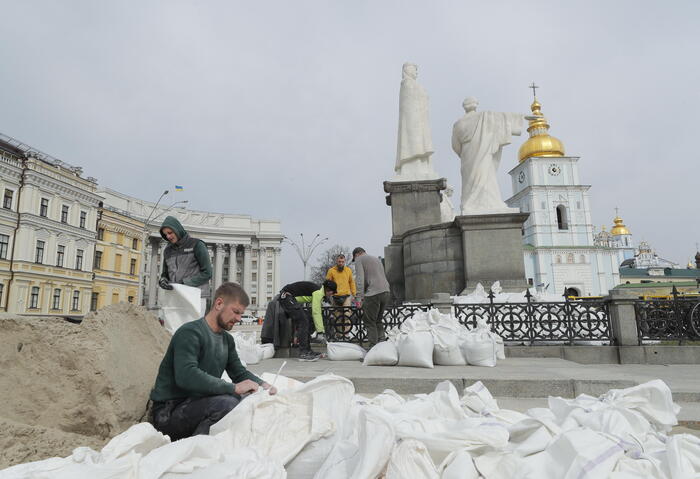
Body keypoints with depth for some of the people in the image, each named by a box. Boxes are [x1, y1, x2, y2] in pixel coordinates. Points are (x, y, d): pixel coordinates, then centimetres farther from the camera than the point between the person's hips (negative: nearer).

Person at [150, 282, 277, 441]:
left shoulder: (227, 339, 12)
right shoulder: (190, 332, -16)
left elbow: (239, 372, 18)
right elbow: (186, 376, -30)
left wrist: (262, 384, -3)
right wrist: (233, 388, -30)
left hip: (199, 403, 9)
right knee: (228, 403, -31)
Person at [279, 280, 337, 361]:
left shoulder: (318, 291, 17)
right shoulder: (318, 292, -13)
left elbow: (318, 312, 20)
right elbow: (316, 313, -16)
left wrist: (322, 331, 22)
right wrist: (320, 332, -11)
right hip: (287, 297, -11)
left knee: (302, 323, 12)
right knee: (303, 323, -11)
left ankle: (307, 351, 17)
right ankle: (303, 354, -9)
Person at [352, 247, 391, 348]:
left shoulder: (359, 259, 6)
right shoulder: (376, 258, 27)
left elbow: (360, 279, -7)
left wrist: (359, 298, -9)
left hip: (373, 294, -7)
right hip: (386, 292, 7)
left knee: (369, 322, 1)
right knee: (378, 320, 17)